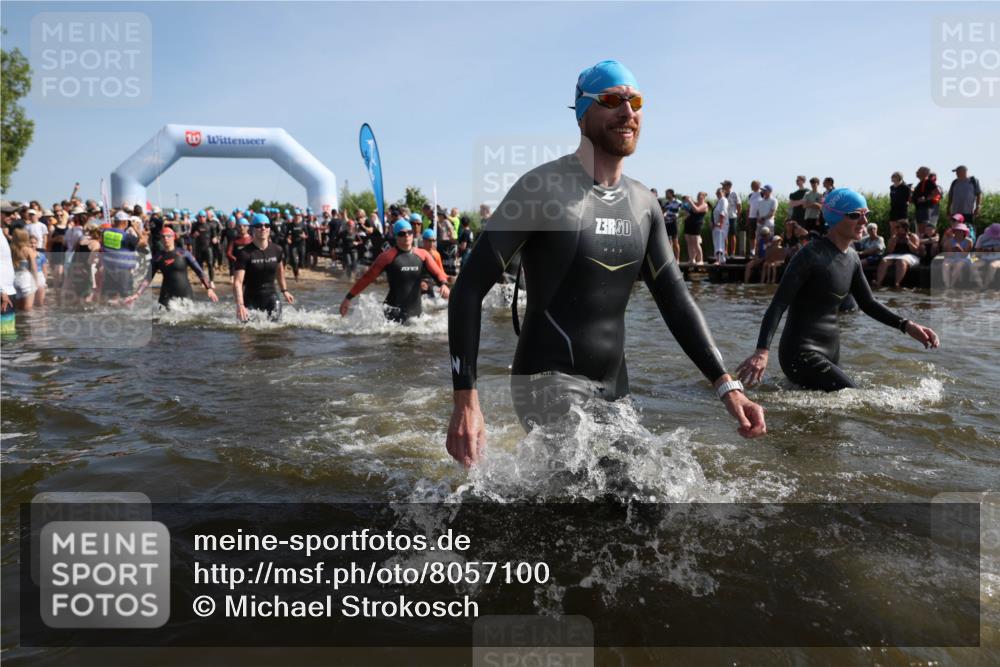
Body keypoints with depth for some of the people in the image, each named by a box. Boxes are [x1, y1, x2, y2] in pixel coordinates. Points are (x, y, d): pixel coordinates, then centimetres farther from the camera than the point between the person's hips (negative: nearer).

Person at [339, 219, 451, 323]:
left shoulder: (422, 255, 4)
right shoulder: (388, 256, -7)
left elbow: (437, 272, -3)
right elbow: (367, 278, -5)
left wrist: (443, 284, -26)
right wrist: (348, 298, -6)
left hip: (416, 309, 5)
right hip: (394, 310, -5)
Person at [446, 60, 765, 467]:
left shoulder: (643, 204, 7)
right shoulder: (543, 187, -13)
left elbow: (674, 299, 8)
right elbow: (470, 288, -15)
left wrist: (725, 385, -3)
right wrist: (466, 401, -22)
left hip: (614, 387, 7)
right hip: (550, 384, -7)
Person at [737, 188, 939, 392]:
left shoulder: (852, 258, 9)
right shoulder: (811, 256, -16)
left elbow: (868, 304, 19)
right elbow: (778, 305, -23)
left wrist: (906, 326, 4)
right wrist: (762, 351, -36)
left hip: (832, 351, 9)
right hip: (802, 355, -9)